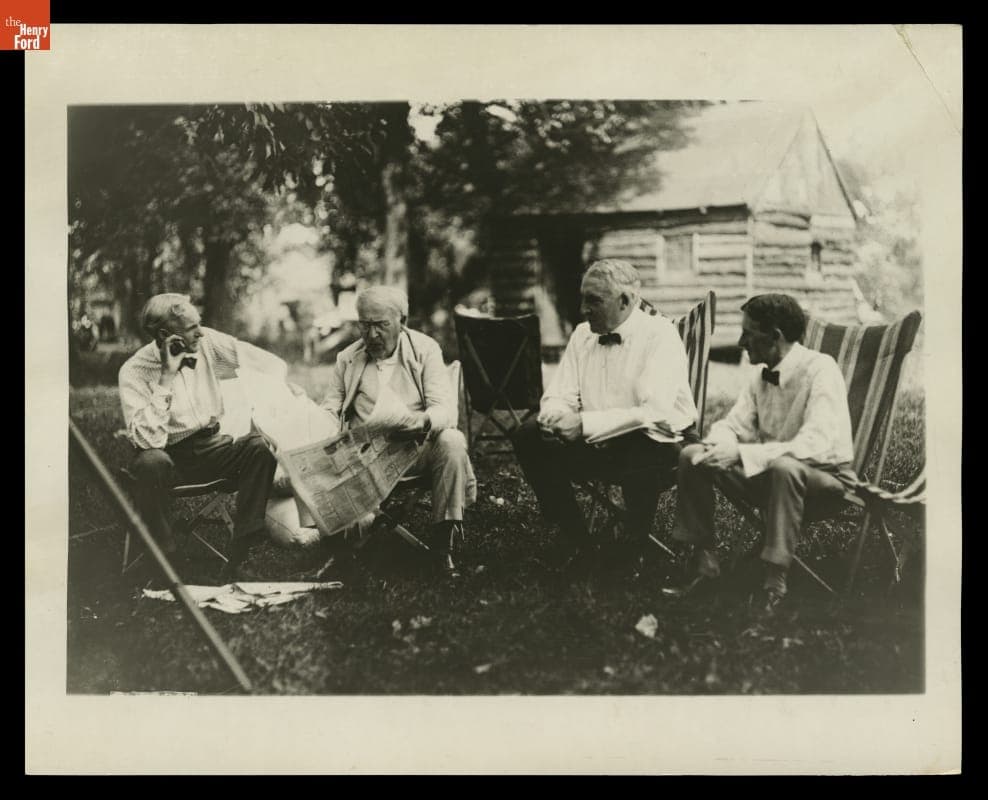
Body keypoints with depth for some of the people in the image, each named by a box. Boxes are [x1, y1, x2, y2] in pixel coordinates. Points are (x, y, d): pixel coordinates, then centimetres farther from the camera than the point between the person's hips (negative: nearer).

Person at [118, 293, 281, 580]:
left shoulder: (207, 342, -6)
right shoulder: (134, 372, -16)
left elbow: (273, 364, -1)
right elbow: (148, 441, -28)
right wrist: (166, 379, -29)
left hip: (210, 446, 4)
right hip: (169, 454, -3)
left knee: (260, 446, -25)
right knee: (151, 462, -37)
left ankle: (236, 561, -22)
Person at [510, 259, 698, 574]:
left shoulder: (660, 336, -13)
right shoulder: (582, 335, 6)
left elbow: (656, 411, -25)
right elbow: (559, 396, 6)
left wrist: (585, 424, -30)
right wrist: (555, 415, -20)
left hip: (653, 444, -6)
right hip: (595, 444, 6)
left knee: (644, 447, -39)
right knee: (528, 437, -14)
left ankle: (635, 541, -11)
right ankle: (573, 536, -1)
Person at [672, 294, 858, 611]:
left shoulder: (820, 370, -21)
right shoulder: (761, 375, 3)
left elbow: (815, 445, -32)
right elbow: (735, 424, 6)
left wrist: (741, 453, -37)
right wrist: (716, 446, -20)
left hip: (826, 476, -7)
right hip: (770, 471, 7)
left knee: (783, 468, -41)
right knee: (691, 456, -6)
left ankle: (775, 578, -31)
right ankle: (703, 557, 0)